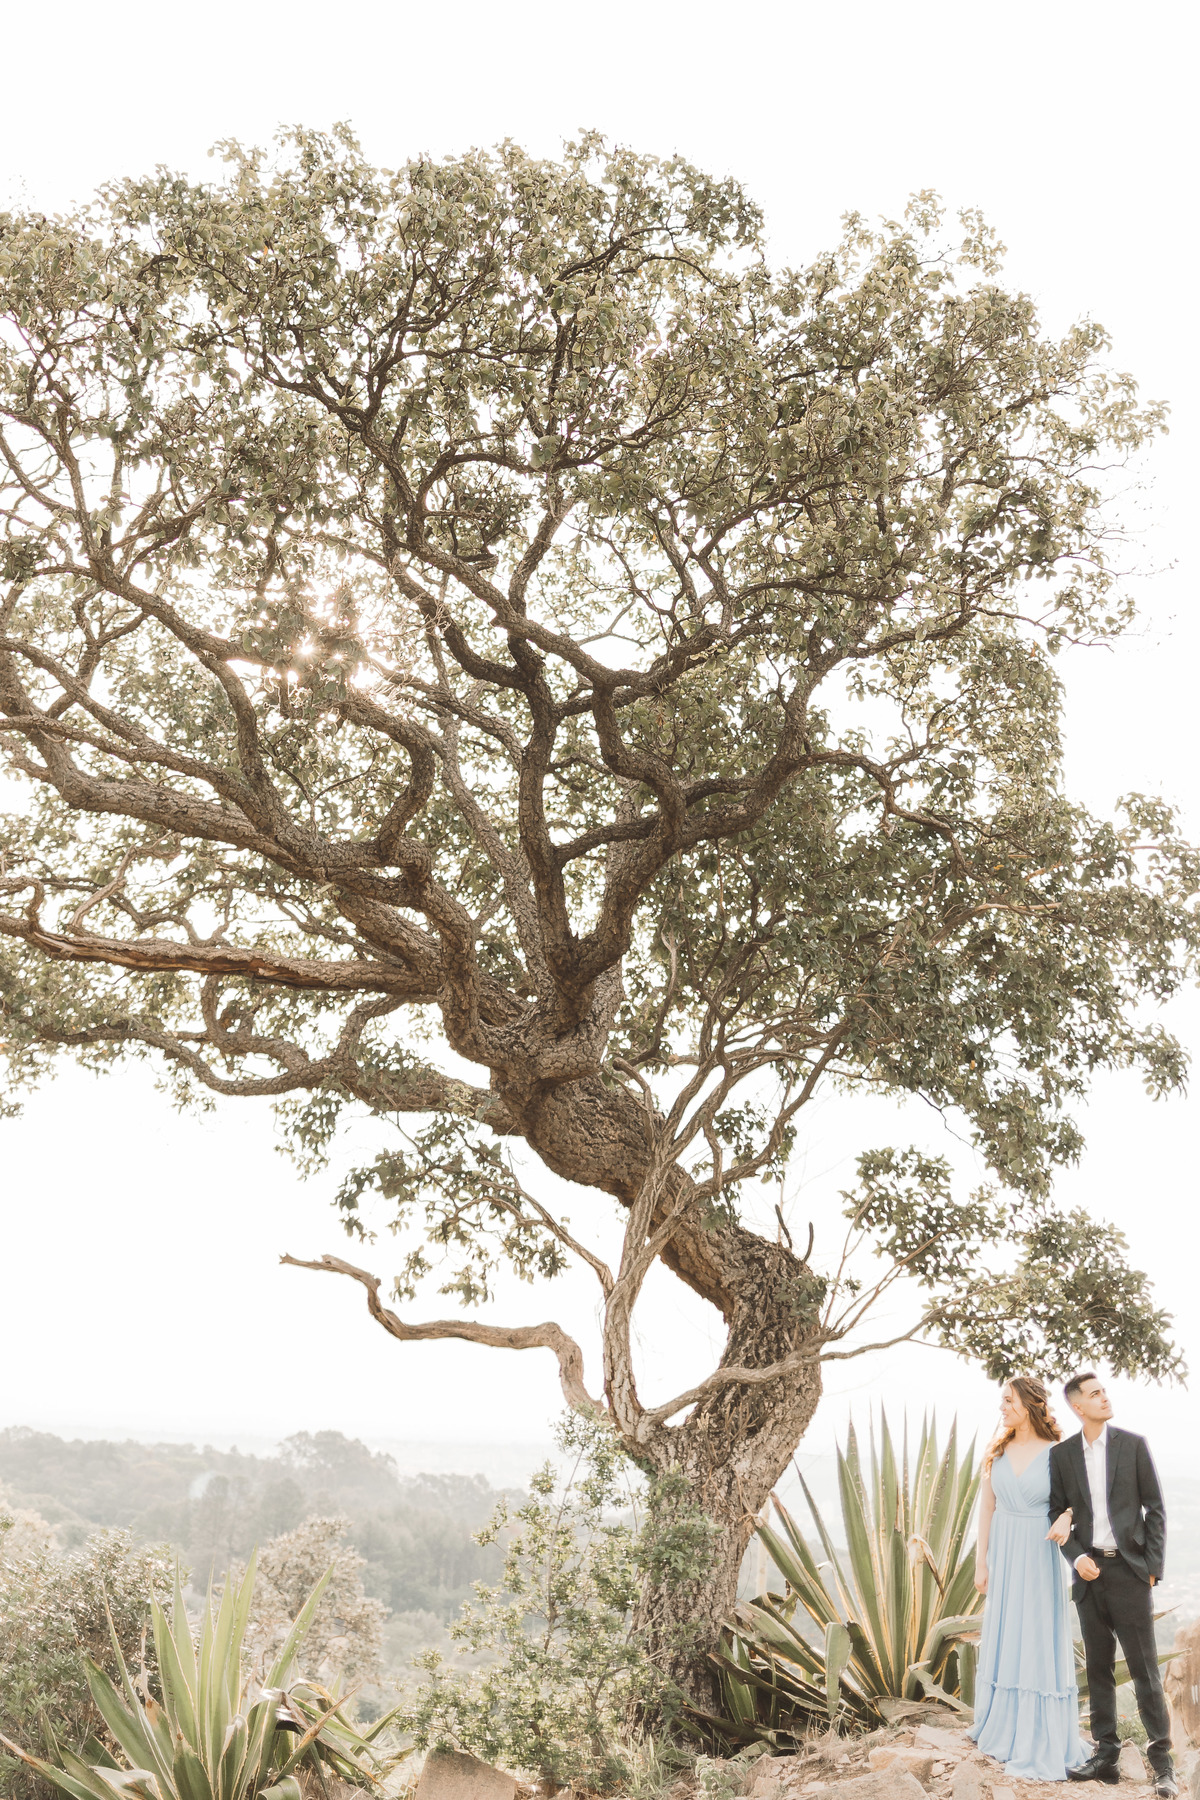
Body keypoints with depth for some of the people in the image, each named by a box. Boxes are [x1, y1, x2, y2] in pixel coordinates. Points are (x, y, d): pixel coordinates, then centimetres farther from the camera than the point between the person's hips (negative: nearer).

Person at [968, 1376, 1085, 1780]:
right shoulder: (997, 1453, 3)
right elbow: (986, 1508, 5)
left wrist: (1065, 1520, -30)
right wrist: (981, 1563, 3)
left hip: (1040, 1558, -4)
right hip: (1003, 1556, 4)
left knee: (1040, 1644, -1)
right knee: (1004, 1639, 11)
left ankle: (1042, 1748, 8)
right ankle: (1004, 1729, 27)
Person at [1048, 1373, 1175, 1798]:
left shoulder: (1133, 1444, -2)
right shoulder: (1061, 1454, 4)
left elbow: (1155, 1508, 0)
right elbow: (1057, 1513, 8)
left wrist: (1153, 1567, -5)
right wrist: (1076, 1557, -6)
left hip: (1129, 1570, -3)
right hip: (1089, 1572, 3)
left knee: (1145, 1669, -1)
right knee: (1098, 1669, 10)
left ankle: (1162, 1762, 7)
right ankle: (1106, 1755, 18)